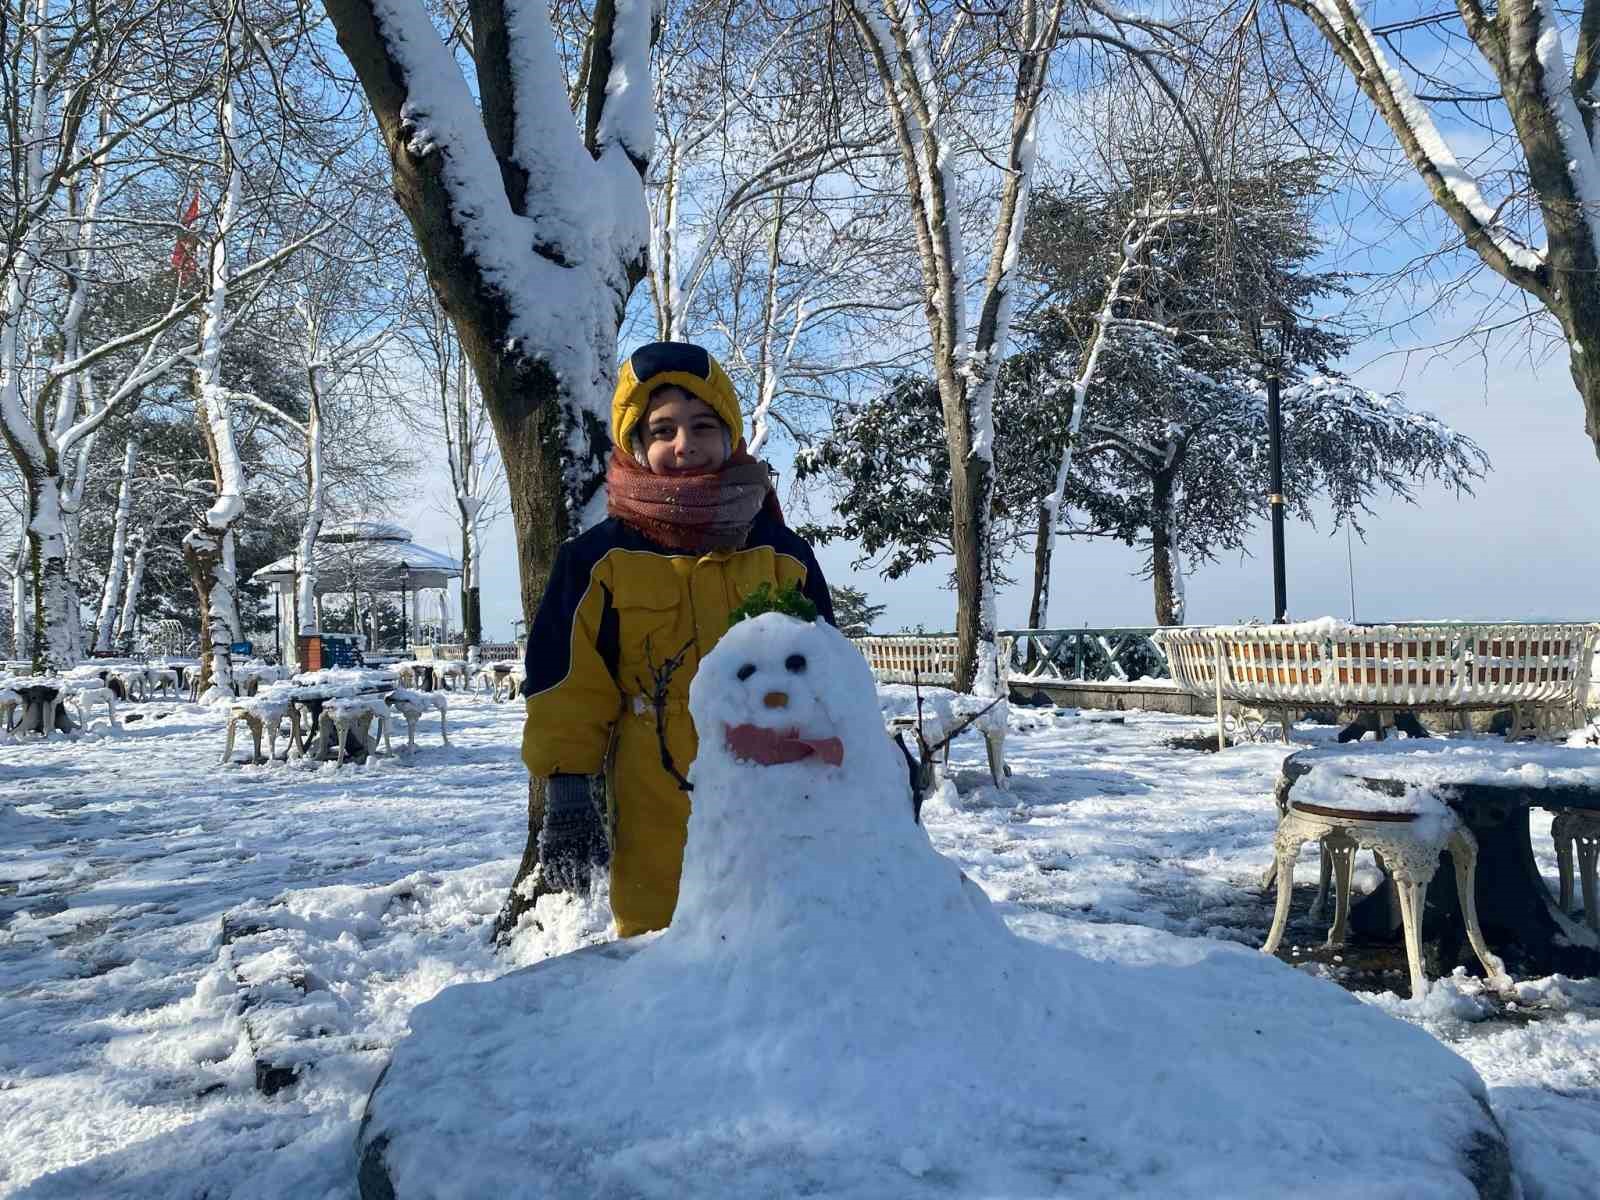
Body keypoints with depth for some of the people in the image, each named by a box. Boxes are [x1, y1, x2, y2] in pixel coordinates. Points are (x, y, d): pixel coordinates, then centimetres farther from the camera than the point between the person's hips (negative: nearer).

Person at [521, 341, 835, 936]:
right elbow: (568, 686, 0)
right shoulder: (599, 560, 0)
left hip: (776, 816, 2)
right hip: (657, 826, -2)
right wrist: (566, 794, -4)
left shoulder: (784, 556, 7)